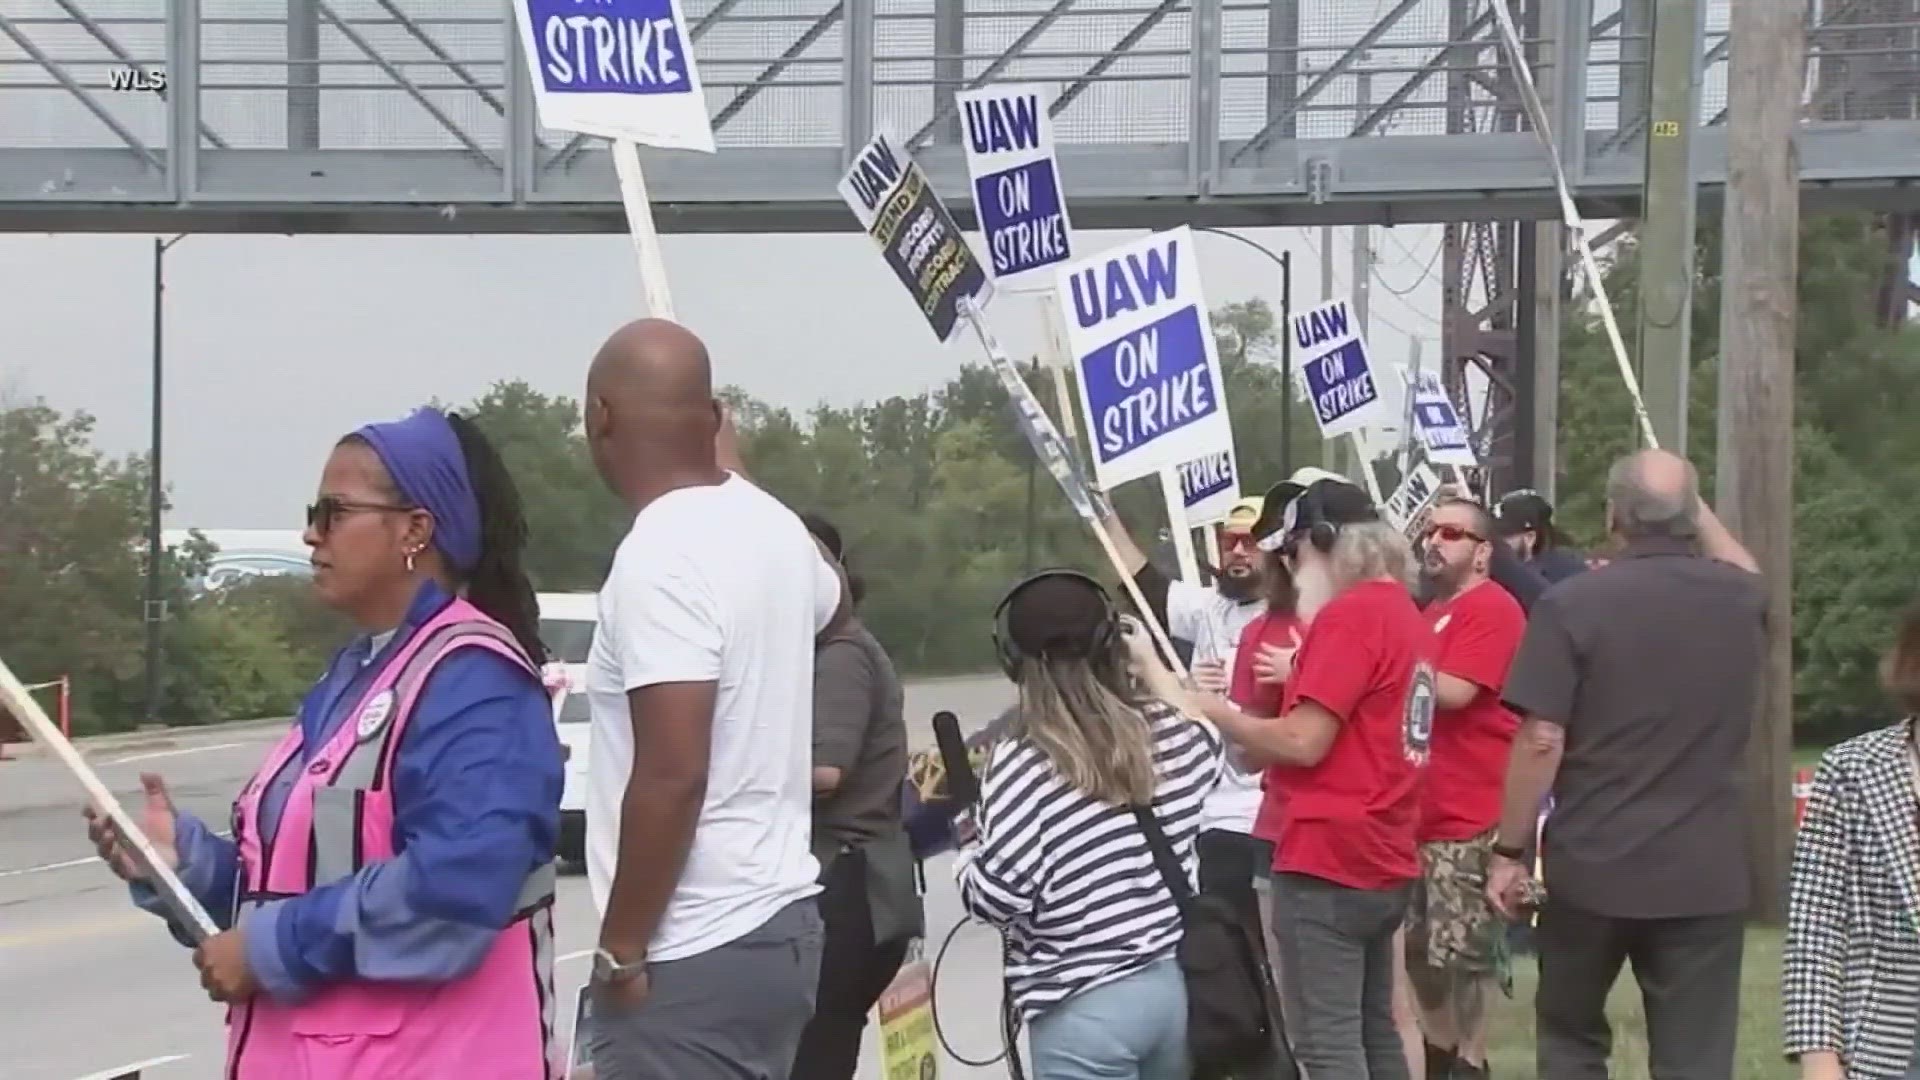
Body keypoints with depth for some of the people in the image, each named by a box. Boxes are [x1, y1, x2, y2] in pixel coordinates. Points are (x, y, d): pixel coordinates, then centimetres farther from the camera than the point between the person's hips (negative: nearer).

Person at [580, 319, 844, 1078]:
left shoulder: (658, 560, -18)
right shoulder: (771, 526, 9)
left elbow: (670, 777, -23)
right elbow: (827, 598, 34)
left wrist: (621, 951, -15)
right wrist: (721, 461, 45)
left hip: (695, 956, -9)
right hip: (779, 922, 9)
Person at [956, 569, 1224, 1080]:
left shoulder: (1022, 762, -15)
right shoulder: (1173, 732, 3)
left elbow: (997, 897, -16)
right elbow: (1207, 740, 28)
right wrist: (1154, 665, 40)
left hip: (1085, 1007, -6)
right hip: (1179, 984, 6)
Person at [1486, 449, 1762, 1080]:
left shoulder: (1572, 603, -9)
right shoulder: (1740, 600, 3)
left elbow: (1540, 740, -12)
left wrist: (1508, 850, -3)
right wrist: (1695, 507, 36)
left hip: (1590, 865, -2)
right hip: (1706, 872, 2)